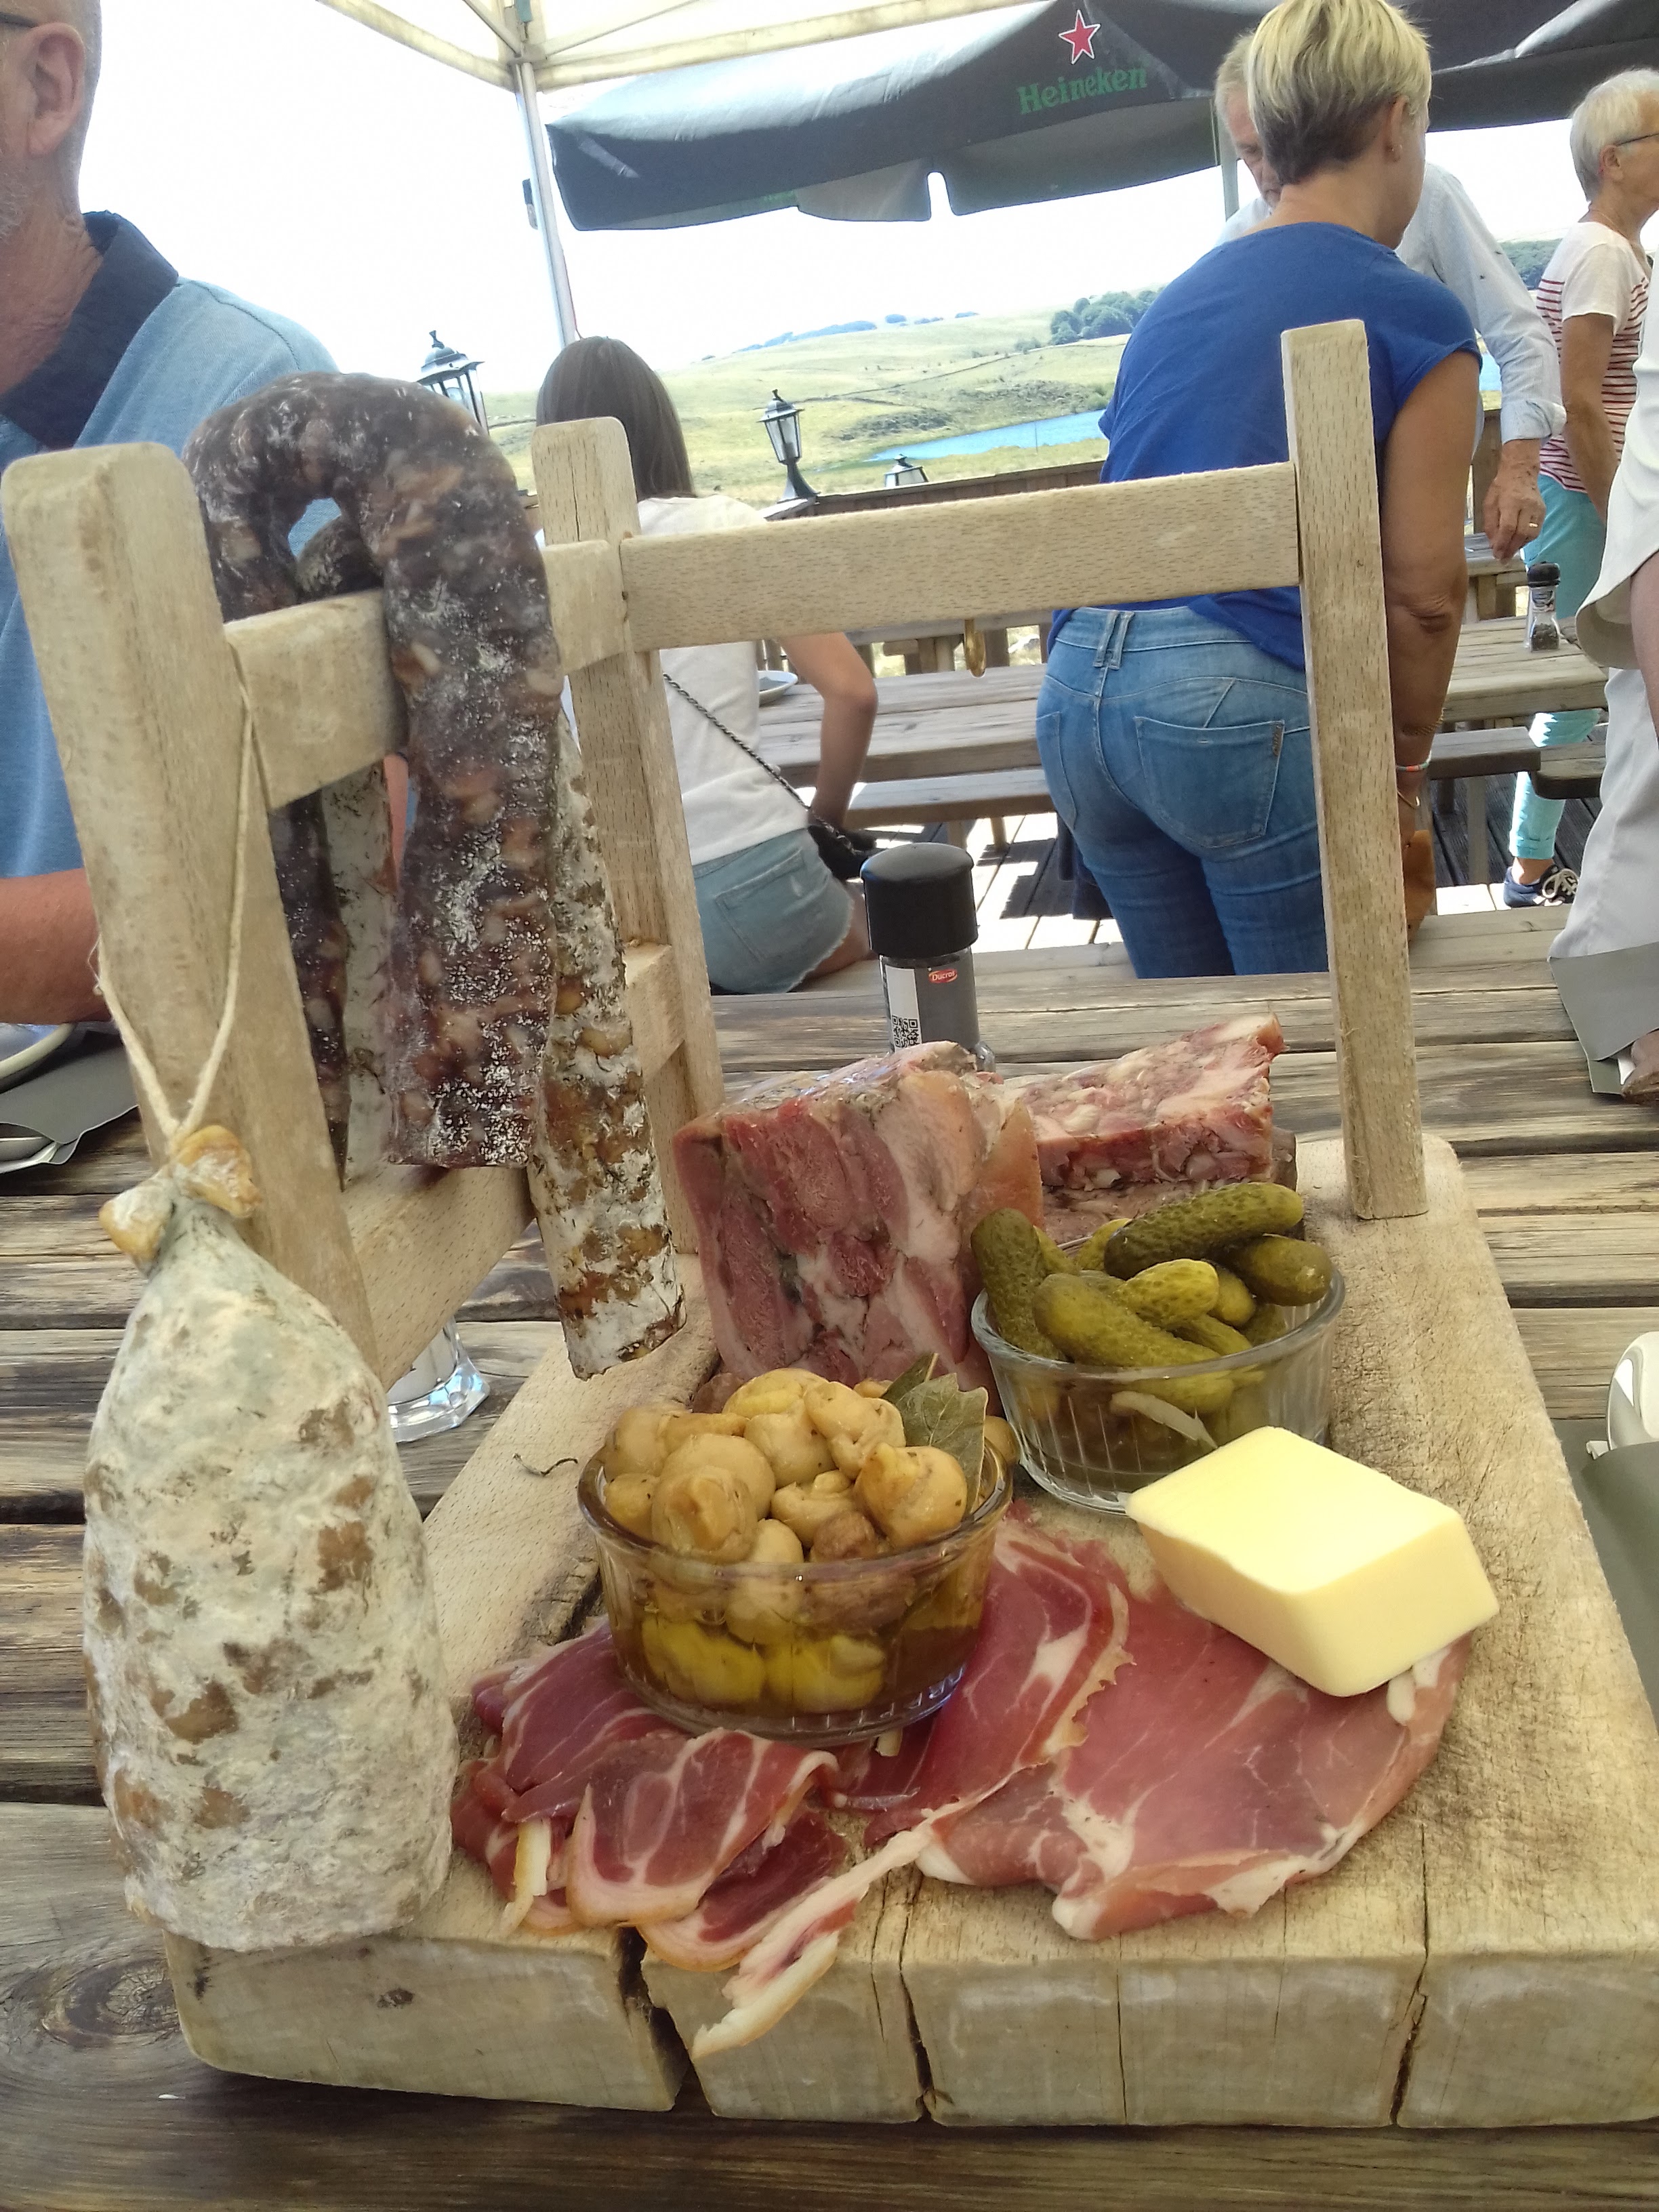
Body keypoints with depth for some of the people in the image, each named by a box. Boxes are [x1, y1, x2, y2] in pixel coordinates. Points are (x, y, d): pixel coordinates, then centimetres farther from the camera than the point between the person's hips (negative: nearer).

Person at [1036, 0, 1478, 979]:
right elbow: (1422, 593, -2)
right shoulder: (1414, 315, 2)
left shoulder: (1181, 296, 21)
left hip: (1076, 688, 7)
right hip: (1247, 703, -7)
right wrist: (1407, 763, 13)